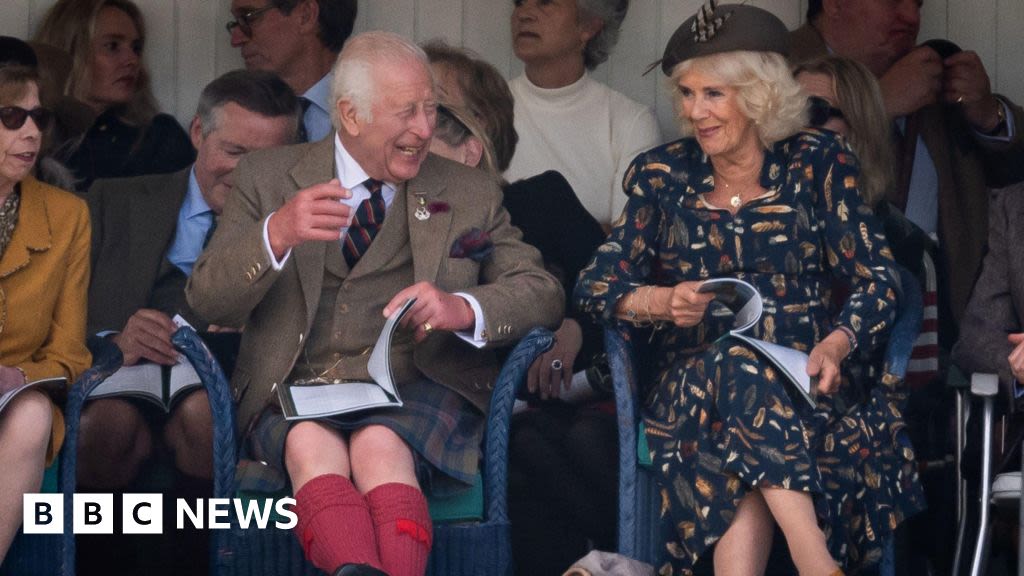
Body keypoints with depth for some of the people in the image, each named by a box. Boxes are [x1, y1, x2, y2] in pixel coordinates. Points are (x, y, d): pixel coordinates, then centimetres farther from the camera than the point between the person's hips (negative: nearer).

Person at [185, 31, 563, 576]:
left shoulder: (469, 194, 17)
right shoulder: (268, 179, 13)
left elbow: (542, 293, 10)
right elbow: (206, 300, 2)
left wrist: (463, 308, -12)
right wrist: (276, 236, -19)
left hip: (417, 388, 0)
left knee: (379, 445, -35)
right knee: (312, 445, -35)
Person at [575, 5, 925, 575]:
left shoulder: (818, 163, 5)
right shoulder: (661, 175, 9)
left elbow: (879, 281, 1)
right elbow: (596, 286, 7)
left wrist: (836, 345, -19)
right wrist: (662, 302, -13)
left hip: (803, 382, 0)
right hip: (691, 388, 0)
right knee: (735, 365, -36)